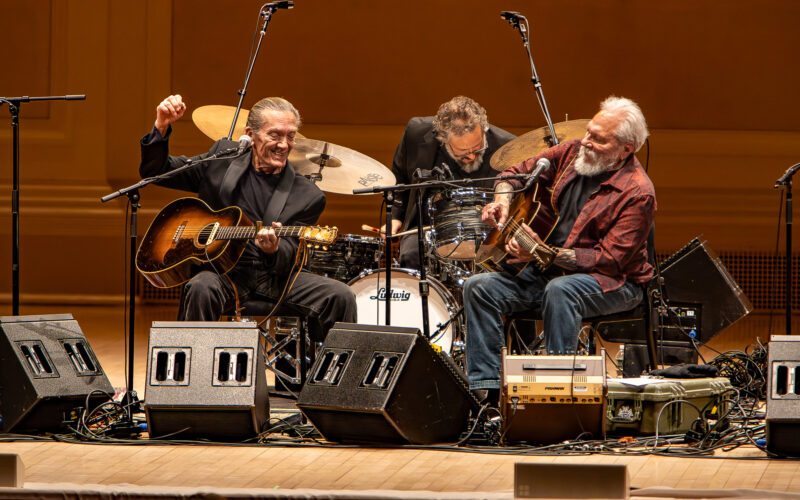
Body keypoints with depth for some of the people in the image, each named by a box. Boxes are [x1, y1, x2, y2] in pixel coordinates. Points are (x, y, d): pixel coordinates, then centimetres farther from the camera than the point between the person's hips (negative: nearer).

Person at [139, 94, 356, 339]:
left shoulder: (307, 196, 2)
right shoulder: (222, 158, 6)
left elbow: (289, 258, -5)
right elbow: (155, 171, 10)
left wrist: (273, 250, -30)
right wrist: (162, 128, -8)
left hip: (274, 277, 1)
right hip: (221, 272, -1)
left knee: (341, 297, -18)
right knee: (202, 289, -36)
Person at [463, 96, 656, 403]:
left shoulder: (637, 192, -20)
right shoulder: (573, 153, 1)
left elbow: (609, 260, -25)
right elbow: (517, 173, 17)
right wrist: (502, 199, -7)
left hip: (614, 282, -7)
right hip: (550, 270, 7)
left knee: (560, 290, -40)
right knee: (479, 287, -9)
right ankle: (485, 387, -12)